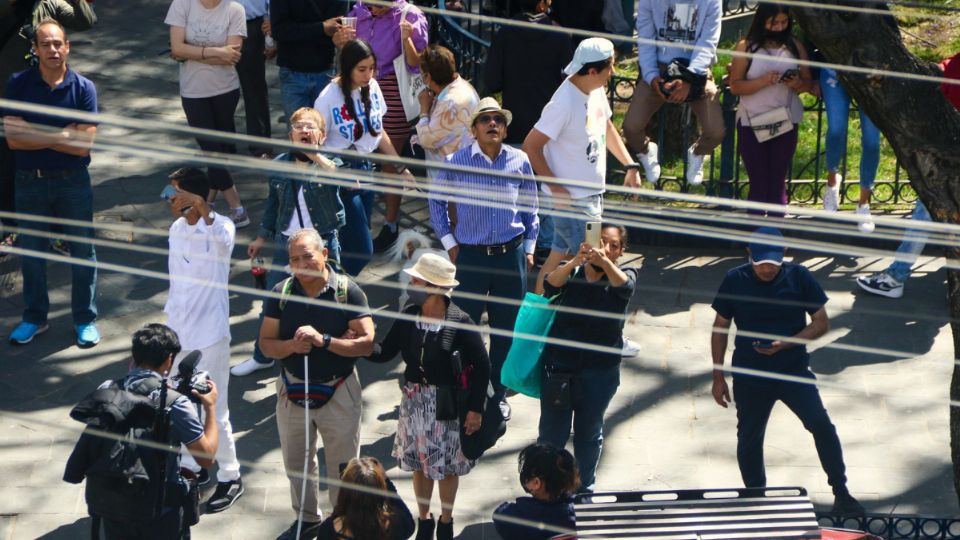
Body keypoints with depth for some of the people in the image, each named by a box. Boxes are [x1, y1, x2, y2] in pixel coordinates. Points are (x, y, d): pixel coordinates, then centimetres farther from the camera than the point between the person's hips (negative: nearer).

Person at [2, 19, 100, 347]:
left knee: (82, 251, 7)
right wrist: (61, 135, -15)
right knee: (32, 253, 13)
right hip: (30, 181, 1)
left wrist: (34, 135, -15)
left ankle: (85, 319, 22)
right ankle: (34, 318, 30)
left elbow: (82, 146, -15)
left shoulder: (83, 88, -9)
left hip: (73, 182, -1)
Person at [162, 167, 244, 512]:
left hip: (209, 335, -7)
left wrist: (202, 208, -59)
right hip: (178, 333, 7)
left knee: (214, 412, 1)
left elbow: (223, 239, -44)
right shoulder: (176, 230, 5)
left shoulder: (220, 226, -17)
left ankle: (230, 478, 16)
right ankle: (191, 467, 36)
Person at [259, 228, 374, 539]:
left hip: (338, 393, -4)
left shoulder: (347, 291, -14)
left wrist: (324, 340, -28)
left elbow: (367, 343, -18)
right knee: (296, 464, 20)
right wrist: (291, 346, -23)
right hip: (292, 391, 4)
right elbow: (266, 344, -3)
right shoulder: (282, 293, -5)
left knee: (344, 467, 6)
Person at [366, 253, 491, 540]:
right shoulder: (408, 316, -10)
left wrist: (475, 409, -11)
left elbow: (481, 366, -13)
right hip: (414, 400, 4)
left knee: (447, 464, 13)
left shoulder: (460, 323, -21)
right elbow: (385, 352, -2)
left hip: (446, 404, -3)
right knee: (419, 462, 17)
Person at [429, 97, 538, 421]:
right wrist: (449, 243, 5)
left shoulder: (520, 162, 1)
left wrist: (529, 248, 9)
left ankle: (498, 392, 23)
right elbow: (436, 200, 9)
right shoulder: (457, 163, -5)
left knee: (506, 328, 9)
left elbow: (530, 208, 13)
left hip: (511, 256, 2)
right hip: (471, 257, -2)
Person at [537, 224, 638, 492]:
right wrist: (576, 261, -45)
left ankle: (585, 487, 33)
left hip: (600, 371, 0)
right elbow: (551, 284, -26)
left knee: (589, 434, 15)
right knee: (551, 434, 7)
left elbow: (623, 285, -29)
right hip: (559, 368, 0)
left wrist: (604, 262, -50)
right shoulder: (572, 272, -4)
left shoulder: (624, 275, -4)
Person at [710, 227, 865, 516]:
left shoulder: (798, 277, -7)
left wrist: (787, 343, -19)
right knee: (749, 439, 8)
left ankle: (841, 494, -7)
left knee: (821, 424, -17)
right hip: (749, 377, 1)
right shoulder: (735, 281, -6)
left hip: (794, 371, -1)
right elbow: (720, 329, 3)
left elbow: (822, 323, -3)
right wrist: (718, 377, 2)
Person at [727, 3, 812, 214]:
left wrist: (797, 83, -15)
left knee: (778, 183, 4)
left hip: (785, 123, 2)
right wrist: (763, 81, -22)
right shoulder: (746, 46, -4)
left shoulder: (795, 46, 4)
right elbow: (735, 86, -8)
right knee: (758, 184, 2)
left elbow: (808, 83, 8)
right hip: (752, 123, -2)